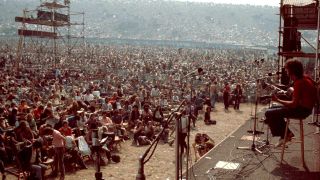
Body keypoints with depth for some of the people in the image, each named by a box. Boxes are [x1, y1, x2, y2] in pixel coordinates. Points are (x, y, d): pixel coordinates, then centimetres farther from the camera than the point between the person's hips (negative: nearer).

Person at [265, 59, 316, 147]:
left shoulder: (299, 83, -24)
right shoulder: (305, 78, 5)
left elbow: (294, 104, -25)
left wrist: (278, 100, -17)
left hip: (302, 110, -10)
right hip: (304, 107, 10)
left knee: (269, 113, -14)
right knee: (273, 109, 19)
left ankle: (284, 135, 0)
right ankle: (286, 133, 19)